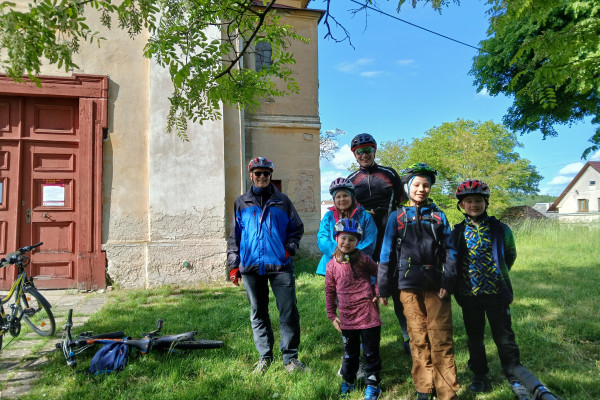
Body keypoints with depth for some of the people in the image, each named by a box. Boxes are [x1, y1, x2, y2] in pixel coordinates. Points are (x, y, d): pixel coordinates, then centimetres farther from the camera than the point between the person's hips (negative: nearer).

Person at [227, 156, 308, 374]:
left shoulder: (282, 201, 9)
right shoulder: (241, 203, 11)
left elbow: (297, 228, 13)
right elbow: (234, 236, 12)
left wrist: (290, 248, -4)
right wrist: (233, 265, 6)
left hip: (280, 266, -1)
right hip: (251, 267, 1)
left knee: (289, 312, -3)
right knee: (258, 314, 10)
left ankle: (290, 357, 12)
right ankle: (265, 356, 24)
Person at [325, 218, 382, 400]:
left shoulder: (363, 259, -6)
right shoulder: (332, 265, 2)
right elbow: (329, 291, 8)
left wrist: (378, 293, -2)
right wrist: (332, 315, 7)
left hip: (368, 315, -2)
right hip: (346, 317, 3)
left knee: (371, 352, 9)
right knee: (350, 352, 18)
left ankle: (372, 384, 25)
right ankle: (348, 381, 37)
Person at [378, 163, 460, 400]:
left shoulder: (438, 216, 9)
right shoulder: (397, 217, 6)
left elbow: (449, 251, 5)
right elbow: (387, 254, 5)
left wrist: (447, 282, -7)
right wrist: (383, 289, 4)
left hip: (436, 286, 0)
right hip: (410, 287, 0)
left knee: (441, 340, 0)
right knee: (418, 340, 7)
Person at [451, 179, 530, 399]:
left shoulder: (500, 229, -3)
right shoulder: (457, 232, 0)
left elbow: (510, 255, 12)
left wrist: (498, 275, 13)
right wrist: (457, 286, 7)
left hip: (496, 292, -1)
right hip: (469, 294, 2)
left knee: (504, 337, 6)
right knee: (474, 338, 13)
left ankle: (516, 379, 21)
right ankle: (479, 376, 30)